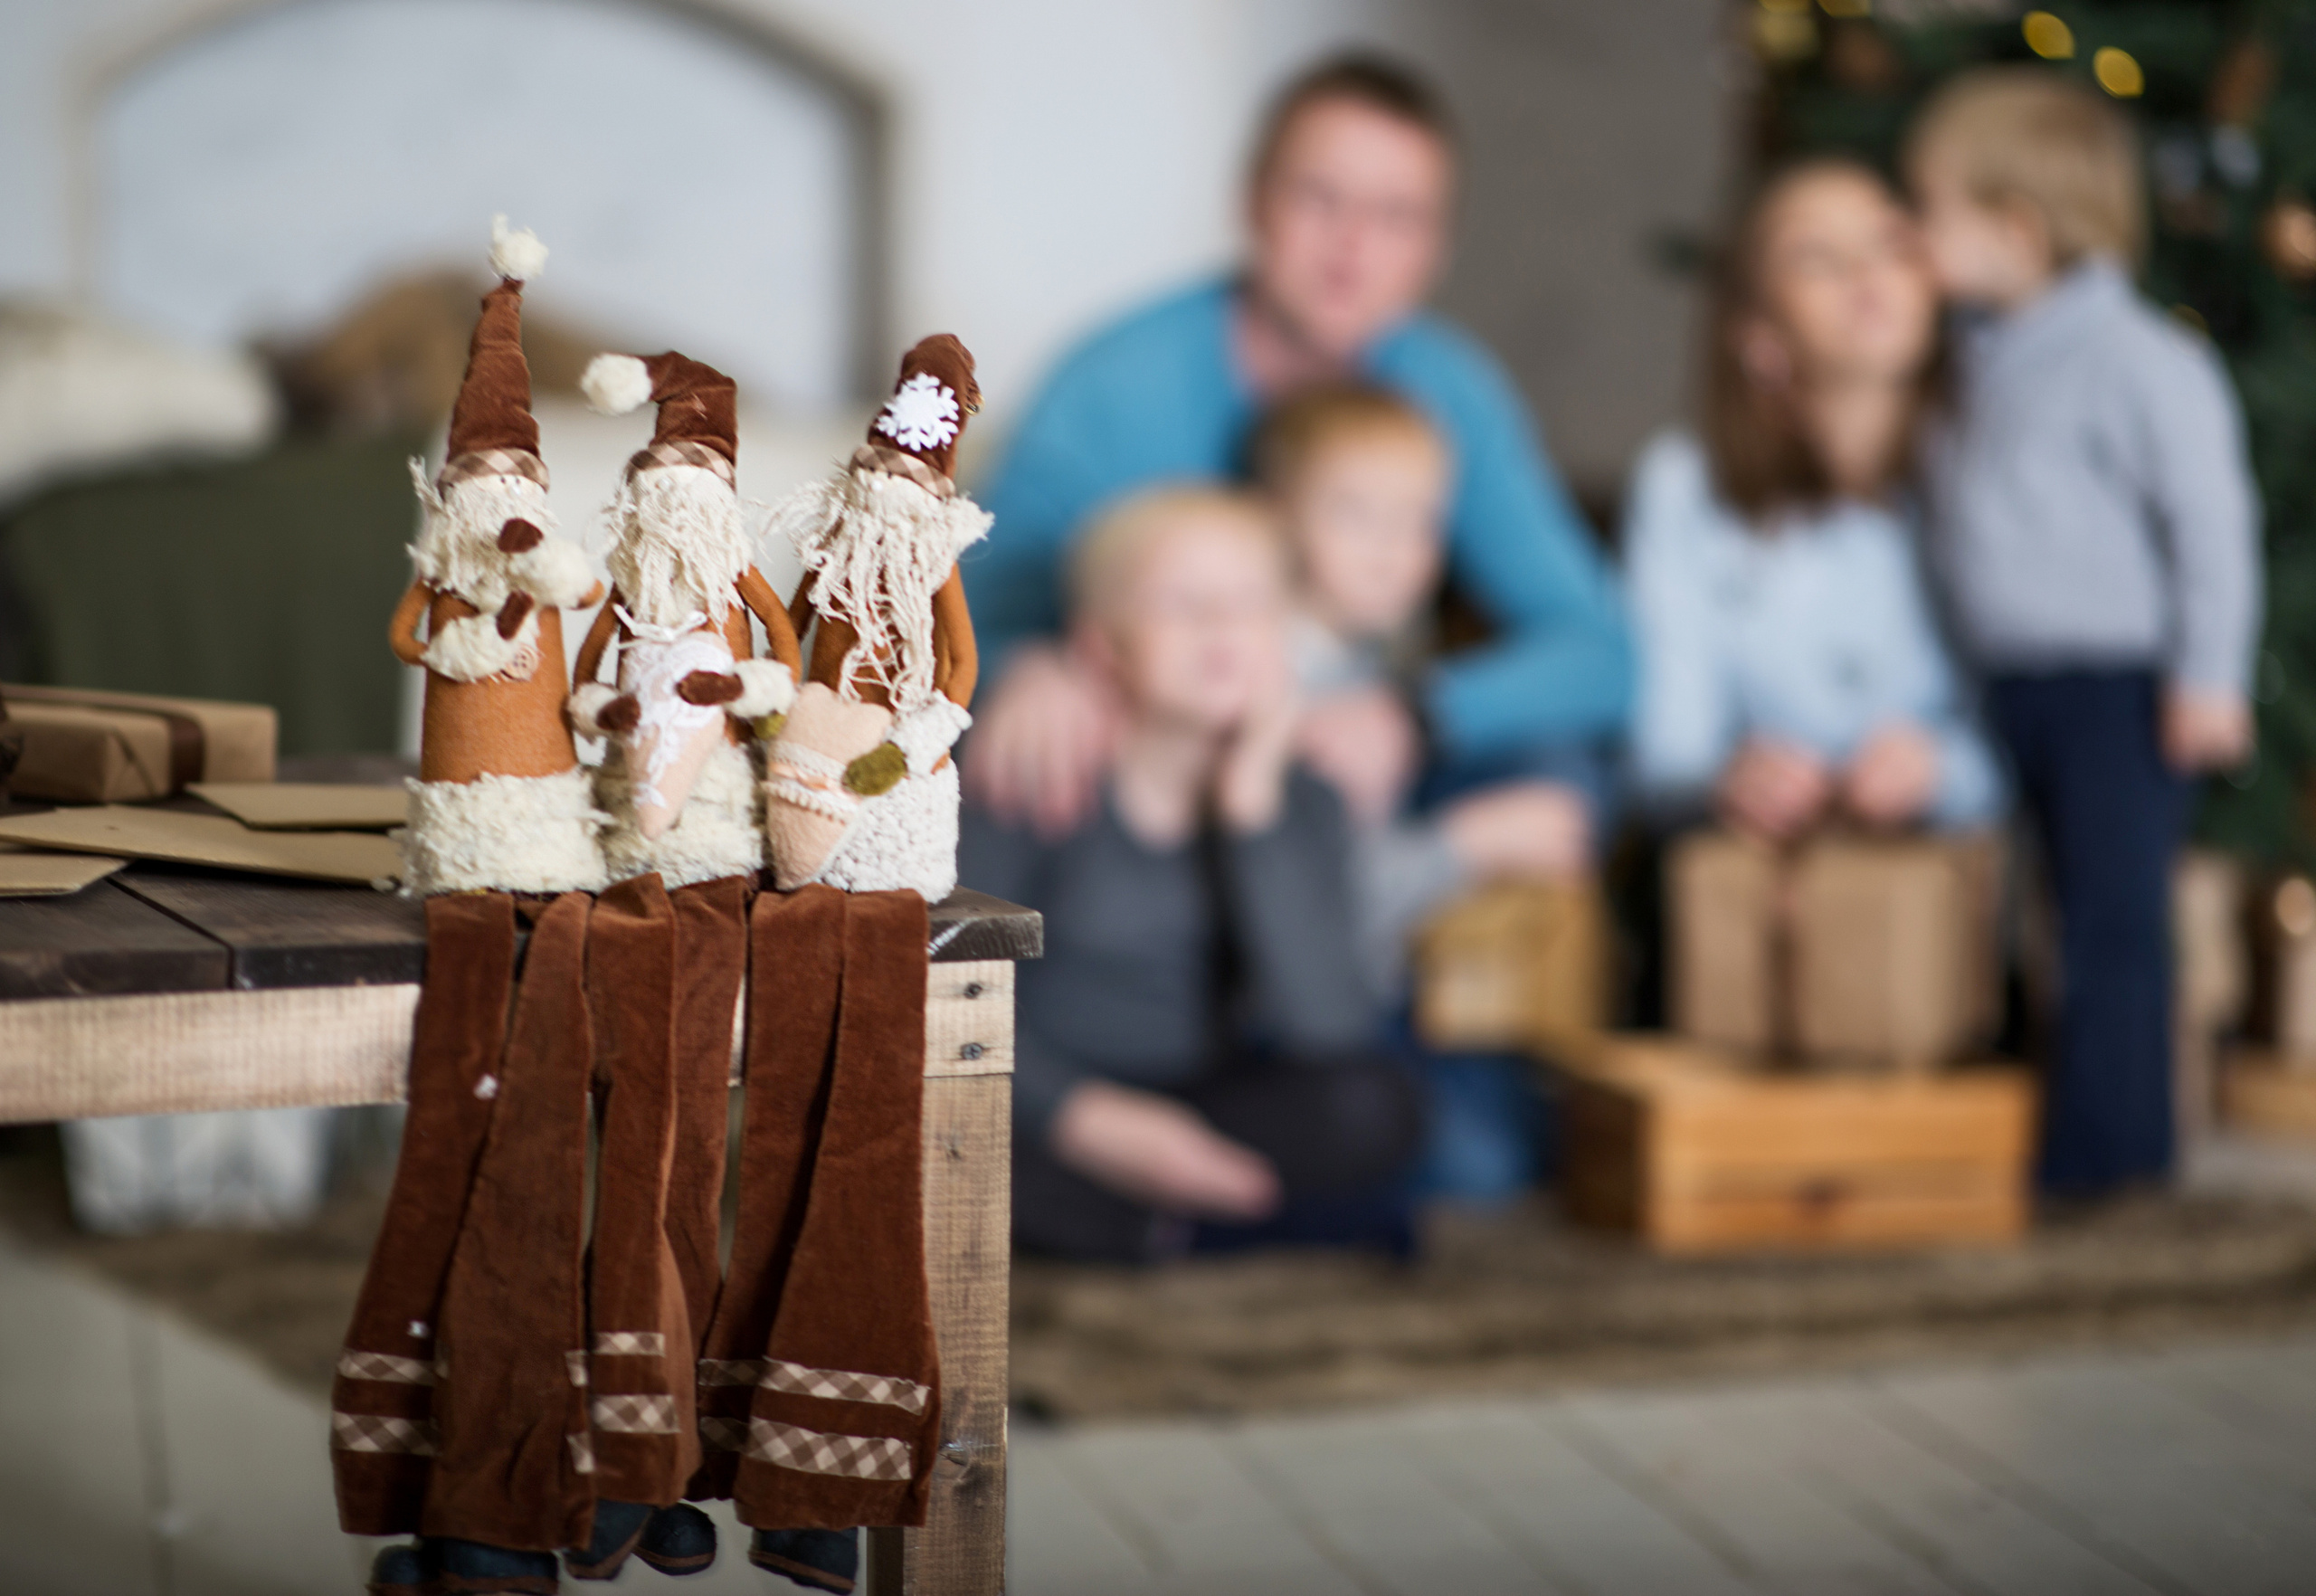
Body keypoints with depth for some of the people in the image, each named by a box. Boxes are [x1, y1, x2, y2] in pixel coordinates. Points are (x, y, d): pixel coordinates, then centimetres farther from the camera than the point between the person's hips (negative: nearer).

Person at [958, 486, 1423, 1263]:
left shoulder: (1298, 806, -1)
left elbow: (1326, 1034, -17)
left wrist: (1251, 810, -18)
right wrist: (1085, 1117, -28)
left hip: (1188, 1123, 3)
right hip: (1045, 1120, -2)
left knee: (1375, 1106, -25)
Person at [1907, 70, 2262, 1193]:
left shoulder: (2135, 361, -15)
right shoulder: (1986, 353, 10)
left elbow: (2211, 518, -15)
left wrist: (2208, 678, -16)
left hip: (2120, 689, -8)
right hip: (2017, 683, 8)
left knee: (2114, 909, -4)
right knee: (2080, 907, 14)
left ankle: (2099, 1141, 3)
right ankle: (2107, 1132, 23)